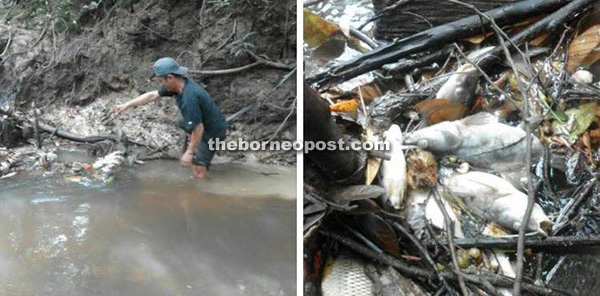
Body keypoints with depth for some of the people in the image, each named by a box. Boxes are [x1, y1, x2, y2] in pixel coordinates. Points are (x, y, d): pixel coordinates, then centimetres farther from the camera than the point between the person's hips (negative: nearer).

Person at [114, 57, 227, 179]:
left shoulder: (189, 98, -34)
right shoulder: (180, 84, -5)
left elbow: (199, 128, -29)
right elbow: (152, 95, 6)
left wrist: (189, 152, -19)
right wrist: (127, 105, 6)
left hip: (212, 132, -9)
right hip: (206, 123, 10)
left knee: (199, 171, -7)